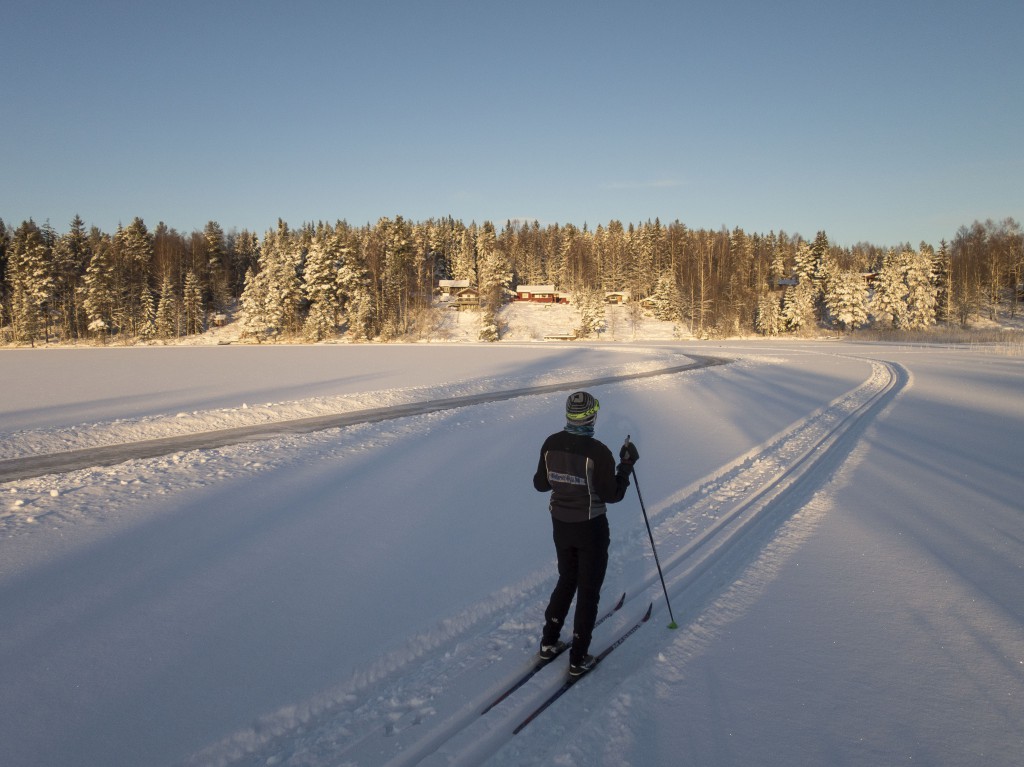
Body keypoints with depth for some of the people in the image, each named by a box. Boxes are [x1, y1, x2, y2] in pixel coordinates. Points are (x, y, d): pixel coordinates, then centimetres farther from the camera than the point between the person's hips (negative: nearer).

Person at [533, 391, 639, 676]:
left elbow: (541, 484, 3)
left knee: (566, 579, 25)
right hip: (591, 527, -5)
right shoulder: (598, 452, -23)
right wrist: (626, 464, -6)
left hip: (560, 524, 5)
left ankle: (549, 642, 32)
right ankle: (578, 658, 18)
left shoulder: (551, 444, -8)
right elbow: (612, 495, -16)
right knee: (589, 589, 11)